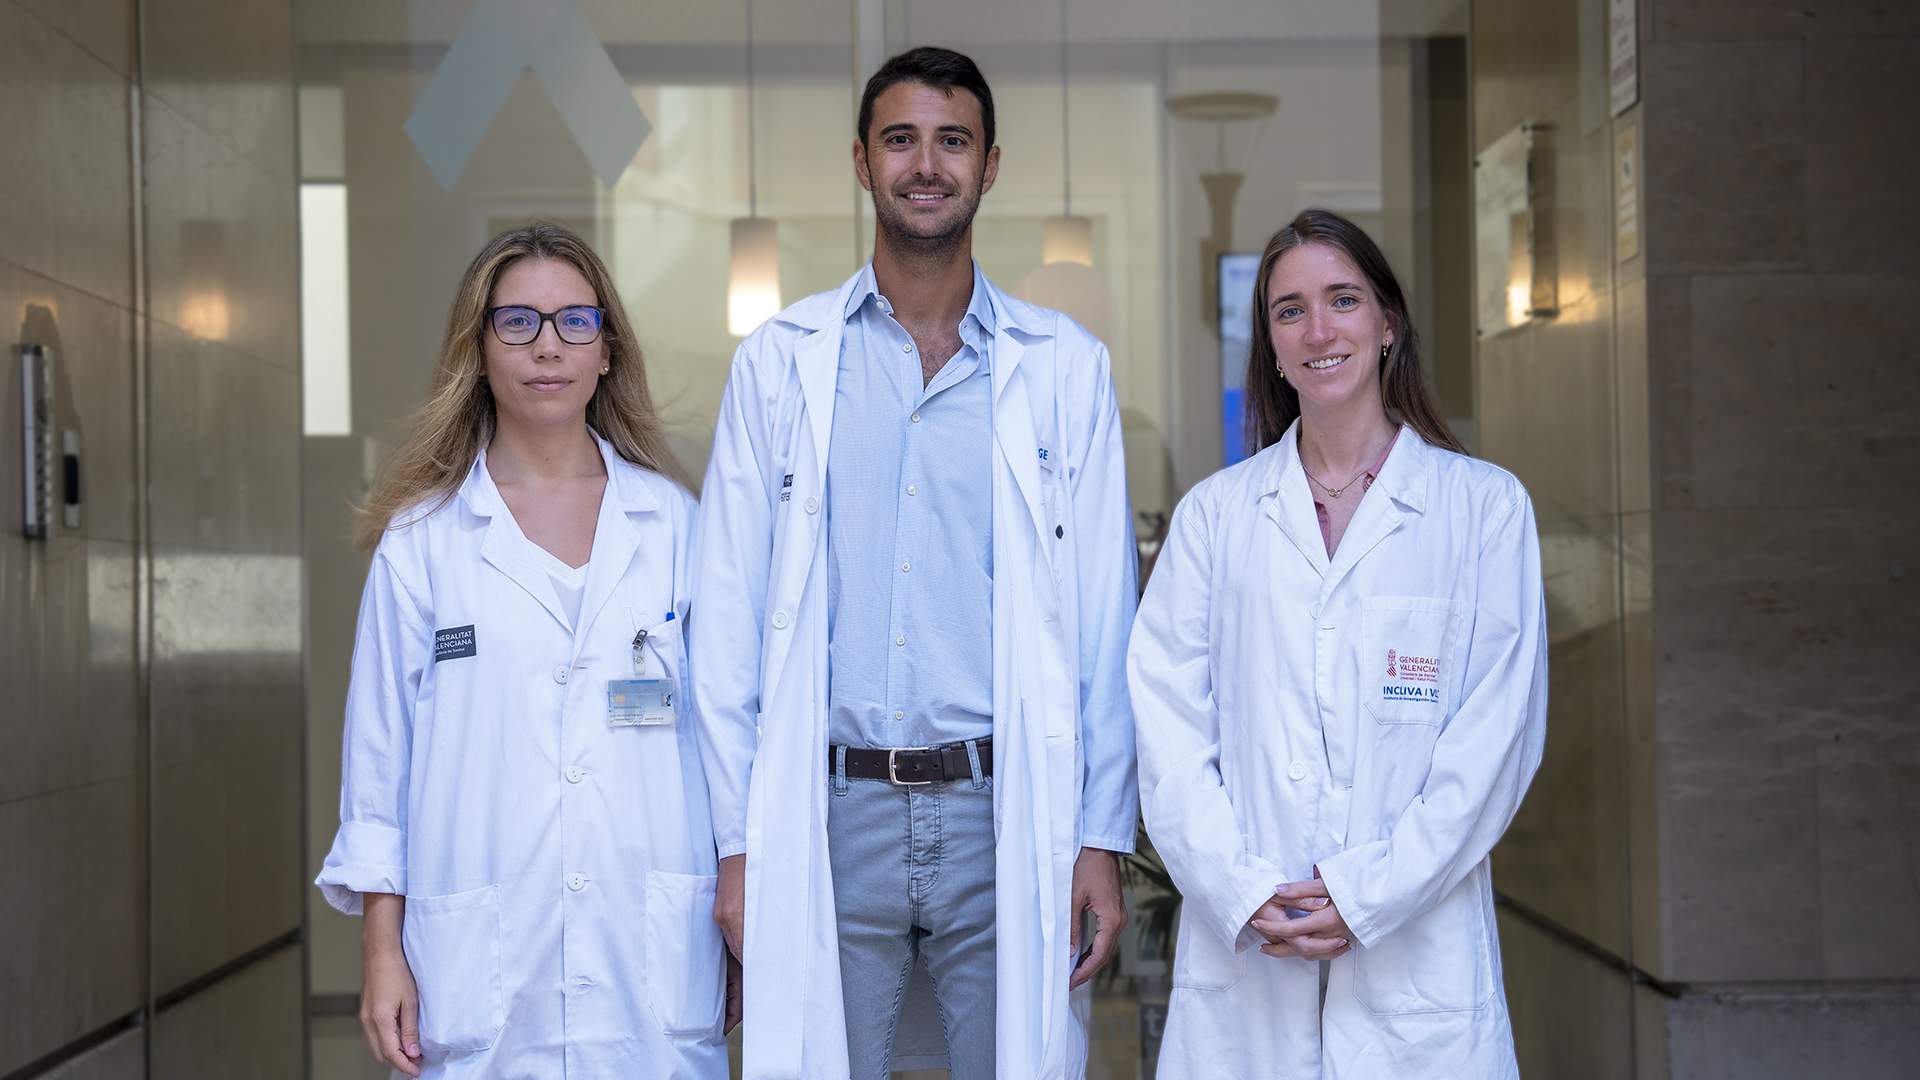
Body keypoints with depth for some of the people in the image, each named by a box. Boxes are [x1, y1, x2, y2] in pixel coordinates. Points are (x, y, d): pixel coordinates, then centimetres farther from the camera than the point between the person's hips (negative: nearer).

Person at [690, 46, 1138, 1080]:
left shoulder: (1065, 366, 6)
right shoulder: (779, 363, 6)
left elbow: (1103, 619, 5)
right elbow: (729, 618, 5)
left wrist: (1103, 838, -1)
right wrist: (737, 842, 0)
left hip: (1007, 812, 0)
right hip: (830, 816, 0)